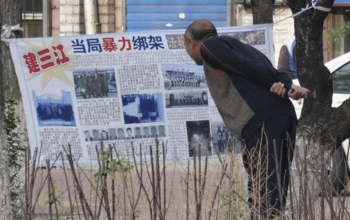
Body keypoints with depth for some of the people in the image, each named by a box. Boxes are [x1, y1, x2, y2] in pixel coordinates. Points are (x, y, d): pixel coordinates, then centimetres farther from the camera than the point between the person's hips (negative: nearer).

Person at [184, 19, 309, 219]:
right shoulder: (240, 47, 33)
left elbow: (249, 68, -4)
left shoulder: (209, 45, 8)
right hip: (285, 116, 8)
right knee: (274, 193, 8)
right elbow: (275, 74, 16)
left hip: (262, 122, -8)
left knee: (263, 197, -13)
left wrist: (287, 88, 2)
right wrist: (286, 85, -5)